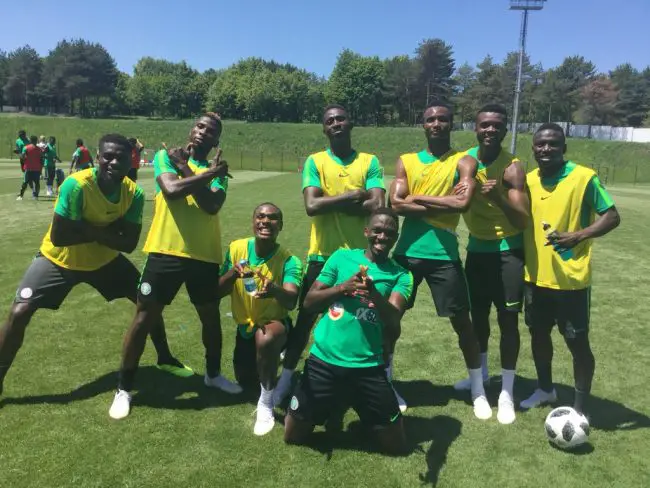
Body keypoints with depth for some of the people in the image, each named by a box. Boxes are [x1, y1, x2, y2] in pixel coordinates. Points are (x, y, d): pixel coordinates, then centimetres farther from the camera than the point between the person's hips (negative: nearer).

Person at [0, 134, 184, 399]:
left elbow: (129, 243, -18)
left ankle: (165, 358, 26)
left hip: (105, 259, 4)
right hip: (59, 259, -4)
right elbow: (58, 237, -30)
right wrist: (106, 232, -27)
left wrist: (90, 230, -29)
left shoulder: (134, 193, -18)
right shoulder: (76, 185, -32)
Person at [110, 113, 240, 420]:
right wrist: (208, 173, -12)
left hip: (205, 255, 3)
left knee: (211, 316, 16)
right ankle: (124, 388, 19)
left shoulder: (218, 172, 8)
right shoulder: (165, 156, 3)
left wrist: (186, 169, -10)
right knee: (144, 317, 3)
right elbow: (171, 190, -18)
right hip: (166, 251, -3)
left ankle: (213, 373, 40)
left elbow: (212, 205, -12)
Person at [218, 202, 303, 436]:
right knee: (245, 381, 22)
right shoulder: (236, 248, -12)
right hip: (245, 326, 5)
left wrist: (275, 290, -63)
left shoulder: (289, 261, -24)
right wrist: (233, 274, -32)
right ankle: (273, 356, 52)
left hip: (275, 323, -5)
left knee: (265, 338, -42)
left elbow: (291, 302, -40)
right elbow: (218, 292, -11)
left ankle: (266, 403, -21)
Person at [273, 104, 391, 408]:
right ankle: (286, 380, 26)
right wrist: (353, 196, -12)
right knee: (305, 320, 9)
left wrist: (332, 204, -12)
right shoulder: (314, 162, 1)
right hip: (323, 255, 0)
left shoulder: (370, 162, 3)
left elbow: (377, 206, -12)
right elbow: (311, 206, -14)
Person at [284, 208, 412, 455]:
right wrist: (342, 287, -15)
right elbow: (309, 302, 1)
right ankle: (333, 406, 39)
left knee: (396, 446, 7)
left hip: (368, 368, 0)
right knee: (293, 436, 12)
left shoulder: (401, 275, 1)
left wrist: (375, 294, -38)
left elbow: (393, 319, -17)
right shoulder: (342, 257, 3)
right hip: (323, 362, 1)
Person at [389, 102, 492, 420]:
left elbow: (463, 203, -18)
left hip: (443, 254, -2)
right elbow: (396, 204, -8)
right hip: (407, 251, 2)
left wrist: (417, 198, -10)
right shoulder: (405, 161, 7)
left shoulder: (464, 162, 1)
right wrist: (443, 204, -12)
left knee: (461, 320, 6)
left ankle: (478, 389, 23)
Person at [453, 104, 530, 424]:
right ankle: (481, 372, 35)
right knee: (478, 313, 15)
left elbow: (523, 220, -22)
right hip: (477, 248, 5)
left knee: (507, 319, -1)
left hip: (507, 251, -4)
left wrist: (499, 198, -38)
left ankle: (507, 392, 10)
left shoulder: (513, 167, -16)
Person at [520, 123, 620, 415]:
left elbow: (612, 217, -10)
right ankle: (545, 389, 40)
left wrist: (577, 236, -24)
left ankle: (580, 408, 21)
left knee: (577, 342, 5)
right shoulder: (528, 180, 6)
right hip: (535, 276, 6)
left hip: (571, 278, -5)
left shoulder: (584, 177, -11)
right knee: (538, 334, 18)